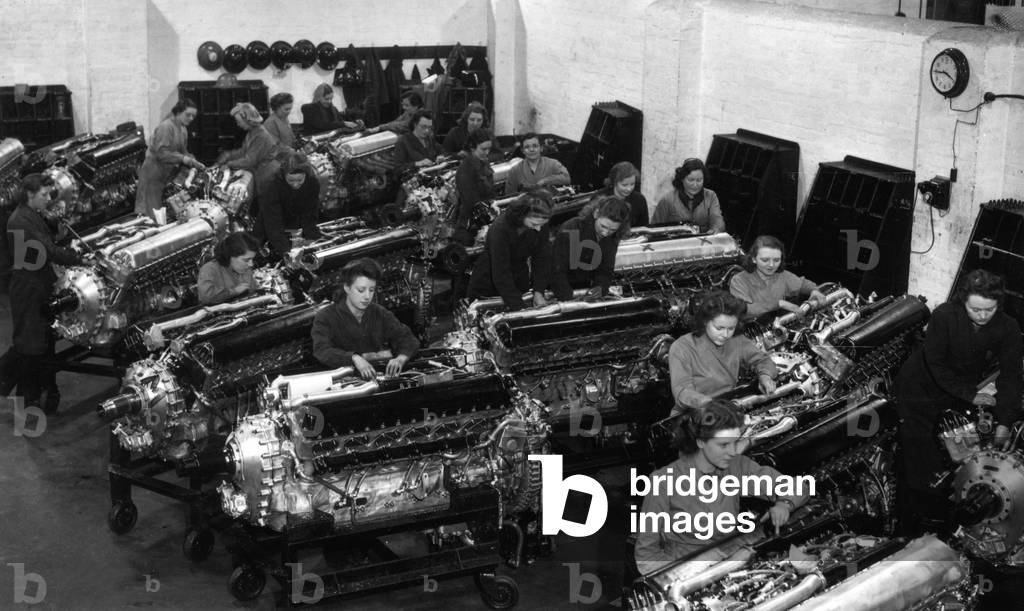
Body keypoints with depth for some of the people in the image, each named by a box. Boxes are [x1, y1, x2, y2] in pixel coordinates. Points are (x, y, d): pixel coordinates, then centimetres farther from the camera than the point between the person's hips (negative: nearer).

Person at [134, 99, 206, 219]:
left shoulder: (183, 129, 12)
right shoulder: (166, 127, -17)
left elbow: (183, 151, 17)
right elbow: (161, 153, -24)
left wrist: (194, 163, 0)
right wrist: (182, 158, -27)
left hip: (168, 173, 9)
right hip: (154, 172, -9)